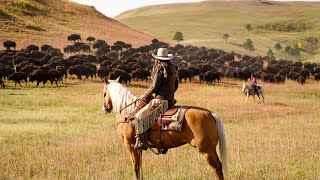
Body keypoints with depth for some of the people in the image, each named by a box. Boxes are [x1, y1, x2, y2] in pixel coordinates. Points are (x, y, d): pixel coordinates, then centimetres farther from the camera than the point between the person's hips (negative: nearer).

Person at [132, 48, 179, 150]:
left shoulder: (160, 69, -12)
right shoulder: (172, 69, 13)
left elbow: (154, 87, -15)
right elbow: (175, 86, 20)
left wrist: (144, 96, -3)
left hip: (160, 101, -10)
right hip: (170, 101, 10)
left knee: (139, 116, -13)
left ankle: (141, 142, -21)